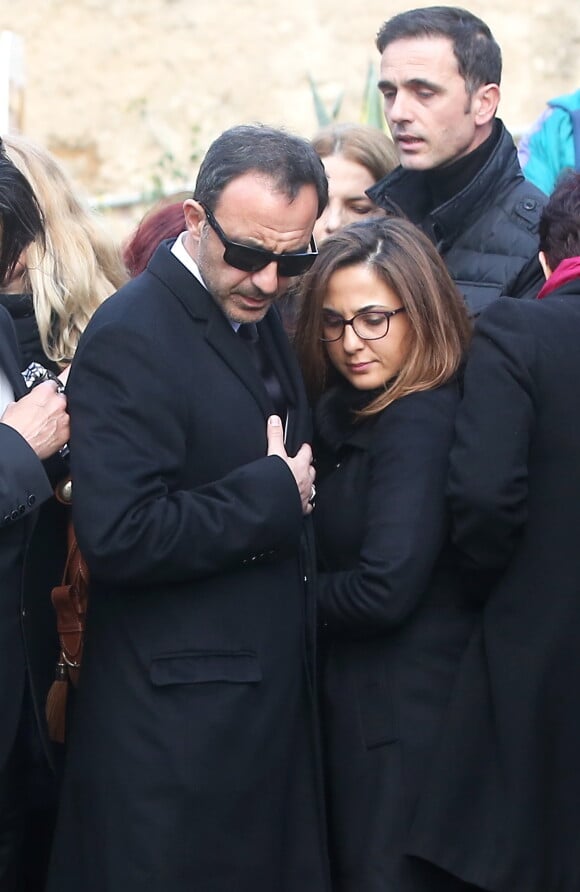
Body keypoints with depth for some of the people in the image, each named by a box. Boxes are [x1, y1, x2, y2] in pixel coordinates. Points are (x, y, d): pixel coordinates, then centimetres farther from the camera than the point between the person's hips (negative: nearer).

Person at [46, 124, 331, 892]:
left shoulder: (257, 316, 11)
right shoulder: (131, 338, -18)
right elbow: (118, 535, -26)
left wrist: (296, 485, 6)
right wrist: (272, 495, -19)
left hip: (273, 697, 9)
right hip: (177, 723, -9)